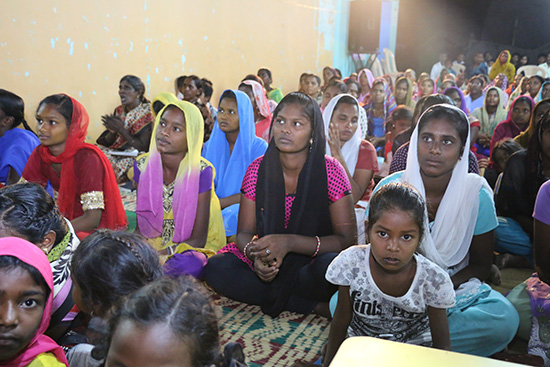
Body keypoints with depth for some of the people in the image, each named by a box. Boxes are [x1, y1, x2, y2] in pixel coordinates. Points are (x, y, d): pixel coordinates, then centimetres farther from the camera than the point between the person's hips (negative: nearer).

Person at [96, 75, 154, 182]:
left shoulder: (147, 113, -6)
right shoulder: (119, 111, 11)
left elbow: (143, 147, -12)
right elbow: (107, 142, 12)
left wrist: (121, 130, -18)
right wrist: (113, 131, -11)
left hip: (134, 157, -5)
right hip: (114, 152, 5)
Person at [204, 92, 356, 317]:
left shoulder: (330, 171, -10)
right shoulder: (257, 170, -2)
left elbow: (347, 239, -13)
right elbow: (244, 233, 2)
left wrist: (290, 242, -27)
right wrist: (256, 255, -24)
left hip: (311, 265, -4)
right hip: (267, 265, 4)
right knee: (216, 268, -23)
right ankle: (315, 306, -18)